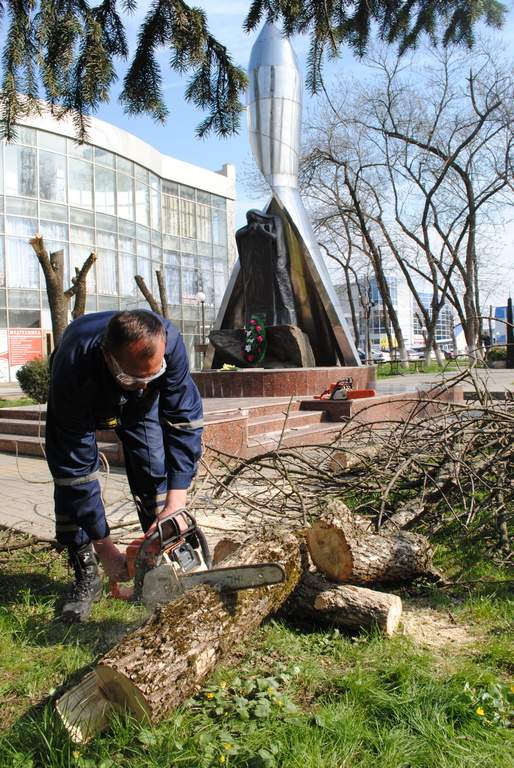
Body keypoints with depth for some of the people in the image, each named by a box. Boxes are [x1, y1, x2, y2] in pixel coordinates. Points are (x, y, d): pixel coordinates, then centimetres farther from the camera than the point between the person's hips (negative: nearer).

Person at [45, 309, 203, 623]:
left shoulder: (169, 340, -40)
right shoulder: (73, 368, -45)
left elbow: (184, 418, -32)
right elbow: (76, 466, -38)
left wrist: (175, 502, -37)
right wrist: (104, 546, -33)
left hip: (140, 404, 2)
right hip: (82, 401, -1)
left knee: (155, 473, -10)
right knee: (71, 482, -12)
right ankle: (86, 576, 5)